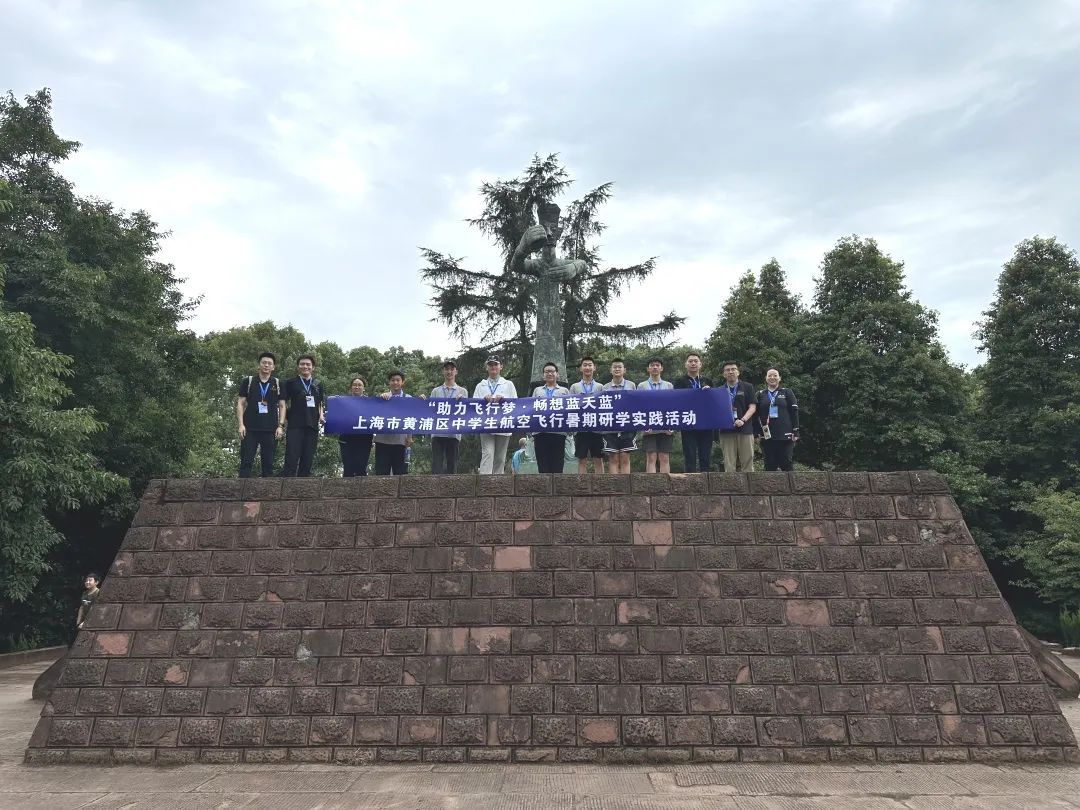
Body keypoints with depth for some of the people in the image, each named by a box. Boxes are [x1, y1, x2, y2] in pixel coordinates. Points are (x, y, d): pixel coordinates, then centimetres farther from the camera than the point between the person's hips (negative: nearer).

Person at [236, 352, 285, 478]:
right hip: (250, 429, -1)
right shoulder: (247, 381, 7)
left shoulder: (278, 384, 10)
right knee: (246, 462, -4)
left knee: (268, 463, 3)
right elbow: (240, 403, 5)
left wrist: (280, 426, -2)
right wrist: (241, 424, -5)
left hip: (270, 430, 1)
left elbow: (282, 406, 9)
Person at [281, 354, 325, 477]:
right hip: (295, 425, -3)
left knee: (307, 461, 4)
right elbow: (283, 403, 7)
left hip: (312, 425, 4)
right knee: (291, 460, -11)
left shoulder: (318, 384, 16)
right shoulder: (291, 383, 7)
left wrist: (321, 416, 5)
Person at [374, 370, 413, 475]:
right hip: (383, 440, 1)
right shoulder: (383, 397, 13)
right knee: (381, 472, 0)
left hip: (400, 440, -1)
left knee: (400, 473, 1)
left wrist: (409, 437, -6)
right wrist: (381, 398, -13)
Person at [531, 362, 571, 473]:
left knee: (557, 465, -2)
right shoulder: (537, 390, 22)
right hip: (540, 432, 1)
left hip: (559, 432, -1)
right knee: (543, 465, 0)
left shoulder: (565, 391, 18)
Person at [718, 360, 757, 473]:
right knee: (729, 464, -1)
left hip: (745, 429, -1)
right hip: (726, 431, 1)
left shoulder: (747, 387, 10)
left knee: (747, 462, -2)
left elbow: (752, 407, 3)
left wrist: (743, 420, -14)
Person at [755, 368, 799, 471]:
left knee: (787, 463, -1)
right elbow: (756, 415, 9)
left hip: (785, 435, -1)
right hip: (766, 435, 1)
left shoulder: (787, 392, 8)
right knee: (769, 464, 4)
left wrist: (795, 432, -3)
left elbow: (794, 412, 4)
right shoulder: (760, 395, 11)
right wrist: (757, 433, 1)